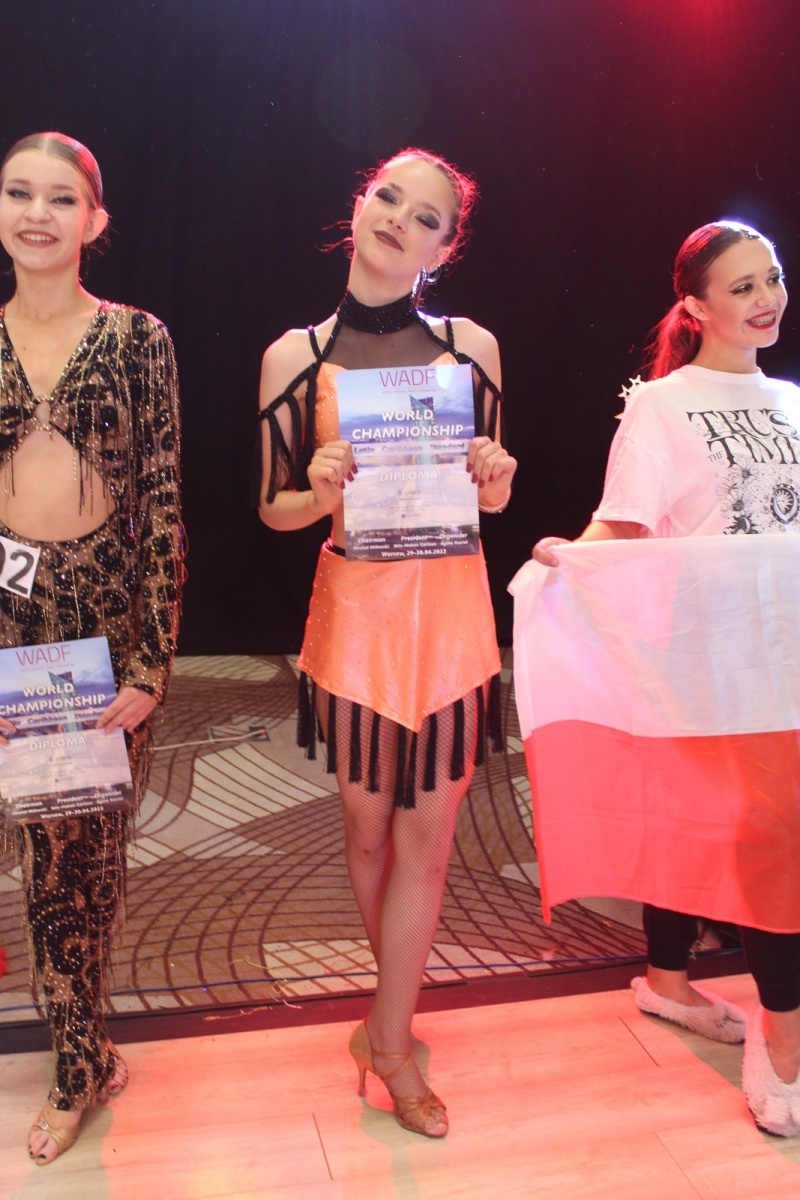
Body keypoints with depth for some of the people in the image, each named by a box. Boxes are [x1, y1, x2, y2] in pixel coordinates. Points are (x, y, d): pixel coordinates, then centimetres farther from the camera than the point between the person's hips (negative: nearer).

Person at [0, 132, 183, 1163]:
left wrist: (153, 660, -9)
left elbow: (163, 502, -3)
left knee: (92, 842, 6)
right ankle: (84, 1061, 29)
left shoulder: (136, 339, 0)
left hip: (112, 609, -2)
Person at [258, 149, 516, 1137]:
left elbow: (492, 498, 11)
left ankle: (386, 1035, 24)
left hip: (450, 607, 1)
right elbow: (275, 509, 5)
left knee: (427, 833, 4)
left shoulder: (470, 346, 3)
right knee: (369, 831, 12)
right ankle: (396, 1019, 36)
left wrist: (496, 477, -11)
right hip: (355, 604, 0)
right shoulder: (296, 356, -1)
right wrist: (322, 489, -16)